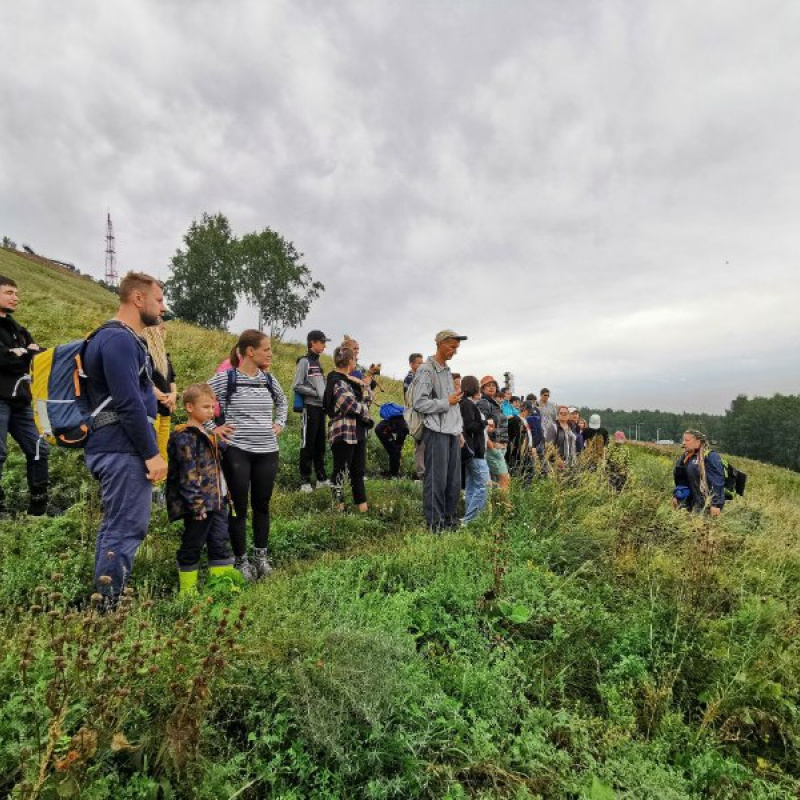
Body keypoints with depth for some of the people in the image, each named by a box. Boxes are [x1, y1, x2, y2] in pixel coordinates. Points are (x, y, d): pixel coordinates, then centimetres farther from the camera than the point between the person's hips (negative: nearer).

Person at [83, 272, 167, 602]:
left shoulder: (121, 338, 18)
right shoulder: (119, 339, -15)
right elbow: (128, 404, -22)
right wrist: (152, 453, -19)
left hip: (115, 448, 11)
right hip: (124, 450, -11)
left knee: (114, 526, 16)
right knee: (127, 530, -6)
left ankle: (104, 602, 27)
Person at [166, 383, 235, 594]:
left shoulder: (208, 434, 15)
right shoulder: (185, 437, -14)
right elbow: (188, 473, -19)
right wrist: (197, 503, -20)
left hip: (217, 501, 9)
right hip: (199, 503, -9)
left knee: (221, 543, 10)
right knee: (192, 546, 5)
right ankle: (188, 589, 19)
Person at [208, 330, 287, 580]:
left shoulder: (269, 379, 7)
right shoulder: (225, 378, -8)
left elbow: (282, 402, 25)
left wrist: (280, 423, 12)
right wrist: (213, 427, -5)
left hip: (267, 452, 4)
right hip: (237, 452, -4)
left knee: (262, 505, 13)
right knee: (239, 507, 4)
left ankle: (261, 555, 28)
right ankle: (241, 560, 19)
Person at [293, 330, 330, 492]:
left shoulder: (317, 362, 17)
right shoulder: (304, 361, -7)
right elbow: (297, 386, -13)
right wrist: (316, 393, -14)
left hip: (320, 407, 8)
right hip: (310, 407, -8)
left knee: (320, 443, 11)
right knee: (308, 444, -4)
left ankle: (322, 478, 19)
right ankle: (305, 481, 3)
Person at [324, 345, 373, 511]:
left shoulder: (350, 381, 12)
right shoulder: (338, 383, -17)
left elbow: (369, 399, 11)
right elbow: (355, 407, -19)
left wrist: (363, 384, -5)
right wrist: (367, 416, -1)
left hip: (358, 433, 9)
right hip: (344, 434, -9)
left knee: (358, 471, 14)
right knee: (341, 472, 3)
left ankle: (362, 504, 23)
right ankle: (338, 507, 15)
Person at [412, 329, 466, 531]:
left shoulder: (448, 371, 18)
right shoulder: (426, 371, -8)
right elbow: (420, 403, -16)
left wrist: (459, 430, 19)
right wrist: (447, 402, -12)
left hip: (452, 433, 8)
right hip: (436, 432, -8)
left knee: (454, 479, 11)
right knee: (437, 479, -4)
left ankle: (451, 519, 22)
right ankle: (435, 523, 5)